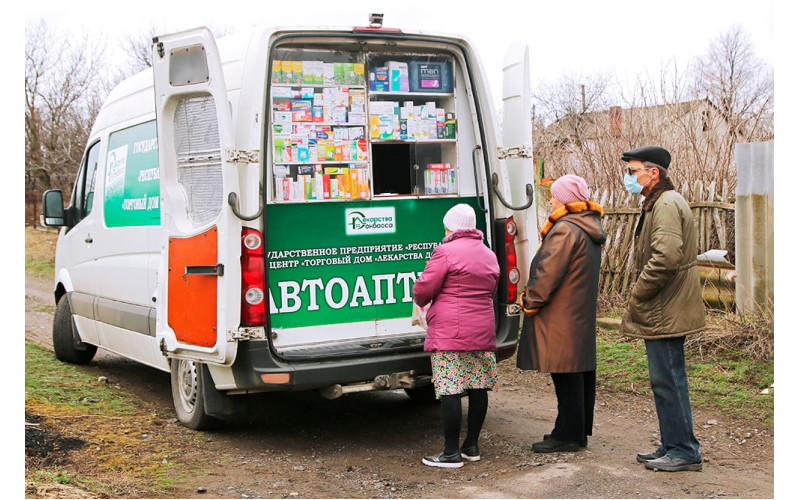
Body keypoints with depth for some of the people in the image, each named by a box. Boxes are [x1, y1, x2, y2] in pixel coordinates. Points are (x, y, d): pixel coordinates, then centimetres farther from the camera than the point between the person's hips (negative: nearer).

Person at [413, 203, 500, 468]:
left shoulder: (446, 252, -9)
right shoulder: (489, 255, 15)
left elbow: (423, 290, -9)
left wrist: (421, 300, 13)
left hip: (450, 335, -8)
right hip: (483, 333, 8)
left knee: (450, 391, -4)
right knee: (478, 388, 11)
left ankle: (451, 453, -2)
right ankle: (471, 446, 20)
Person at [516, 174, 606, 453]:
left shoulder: (565, 229, -18)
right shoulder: (589, 227, 15)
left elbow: (549, 272, -20)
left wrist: (531, 301, -8)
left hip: (562, 316, -10)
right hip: (583, 314, 10)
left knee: (566, 375, -4)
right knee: (583, 372, 13)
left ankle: (567, 435, 2)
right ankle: (580, 430, 22)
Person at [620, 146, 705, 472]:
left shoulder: (667, 204, -15)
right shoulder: (657, 204, 19)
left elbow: (665, 258, -27)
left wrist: (637, 296, -17)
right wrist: (640, 299, 17)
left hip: (665, 312, -11)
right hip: (662, 311, 11)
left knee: (668, 380, -5)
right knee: (665, 380, 15)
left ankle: (684, 451, 3)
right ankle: (672, 446, 23)